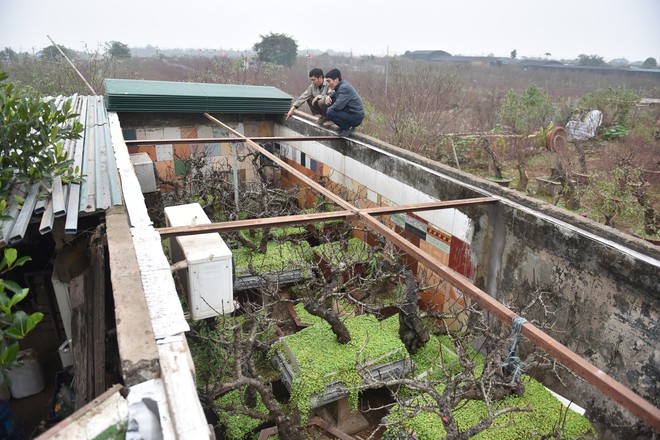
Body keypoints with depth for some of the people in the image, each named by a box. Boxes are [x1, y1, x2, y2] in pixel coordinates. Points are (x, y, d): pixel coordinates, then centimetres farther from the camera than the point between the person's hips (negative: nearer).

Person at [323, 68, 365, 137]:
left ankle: (348, 128, -5)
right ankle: (345, 126, 13)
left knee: (329, 113, -22)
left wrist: (329, 109, -6)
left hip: (356, 117, -10)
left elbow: (337, 106, -27)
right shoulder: (340, 85, 5)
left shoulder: (344, 88, -21)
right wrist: (329, 95, -1)